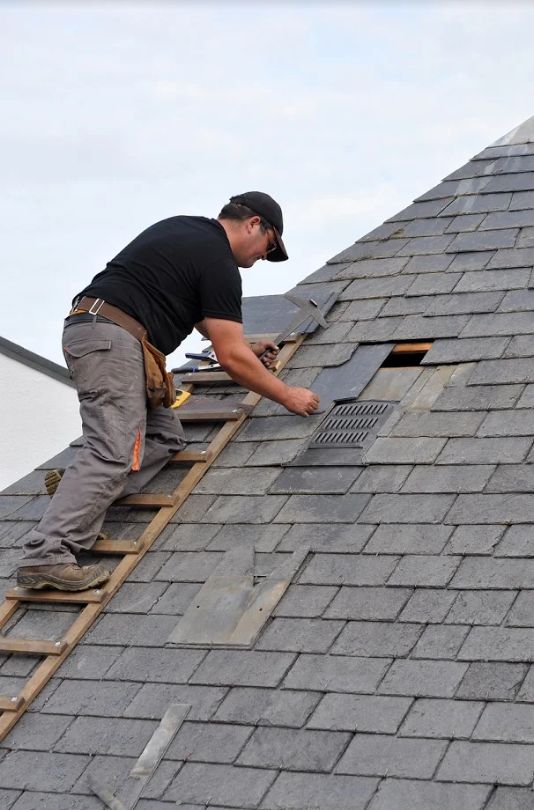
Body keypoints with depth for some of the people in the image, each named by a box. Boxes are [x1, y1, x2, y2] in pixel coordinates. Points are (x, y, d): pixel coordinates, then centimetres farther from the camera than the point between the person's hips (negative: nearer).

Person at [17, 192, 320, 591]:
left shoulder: (188, 230, 24)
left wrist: (247, 347, 44)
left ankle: (82, 501, -8)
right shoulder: (218, 262, -5)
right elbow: (231, 358, -6)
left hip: (88, 330, 10)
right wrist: (288, 396, 4)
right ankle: (47, 555, -32)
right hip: (113, 338, -10)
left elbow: (203, 315, 40)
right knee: (114, 452, -20)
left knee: (166, 437, 9)